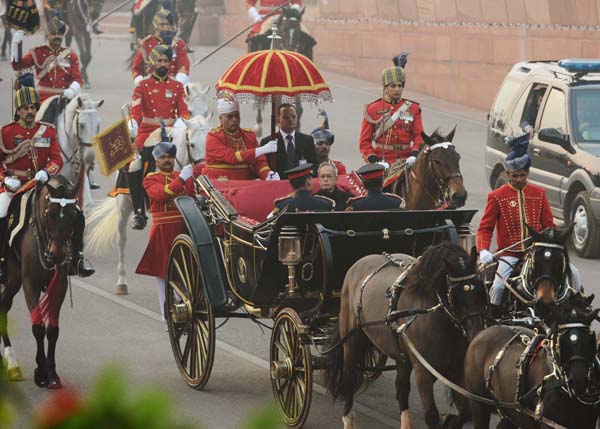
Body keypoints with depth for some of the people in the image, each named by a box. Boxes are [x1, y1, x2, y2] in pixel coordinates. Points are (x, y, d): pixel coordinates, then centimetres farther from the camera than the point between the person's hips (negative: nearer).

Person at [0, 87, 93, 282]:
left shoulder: (48, 131, 7)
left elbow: (57, 160, 4)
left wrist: (45, 172, -16)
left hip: (42, 183, 3)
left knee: (76, 215, -8)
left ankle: (77, 258, 4)